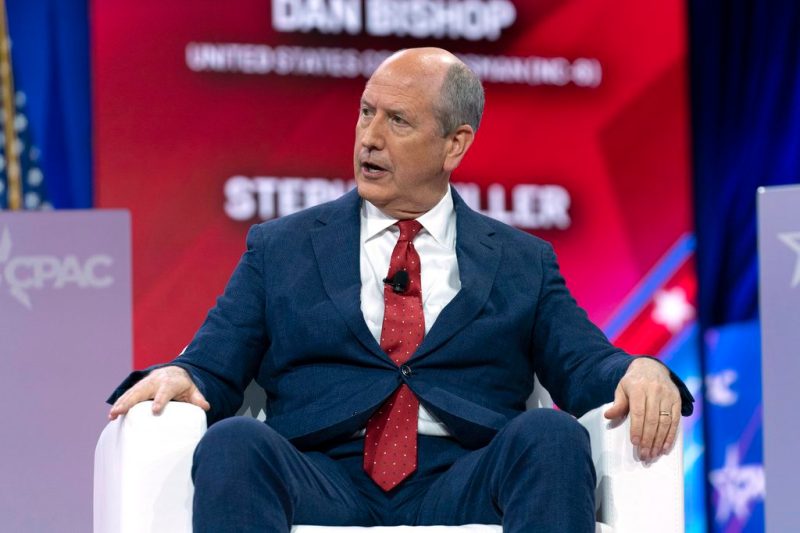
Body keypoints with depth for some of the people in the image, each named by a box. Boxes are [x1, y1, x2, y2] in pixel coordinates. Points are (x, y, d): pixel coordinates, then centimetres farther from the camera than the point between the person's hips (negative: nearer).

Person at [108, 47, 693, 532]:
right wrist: (176, 377, -11)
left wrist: (638, 372, -13)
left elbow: (584, 368, 11)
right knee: (234, 444, -32)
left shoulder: (522, 262, 20)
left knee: (552, 437, -31)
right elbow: (212, 369, 13)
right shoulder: (279, 248, 20)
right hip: (324, 485, 0)